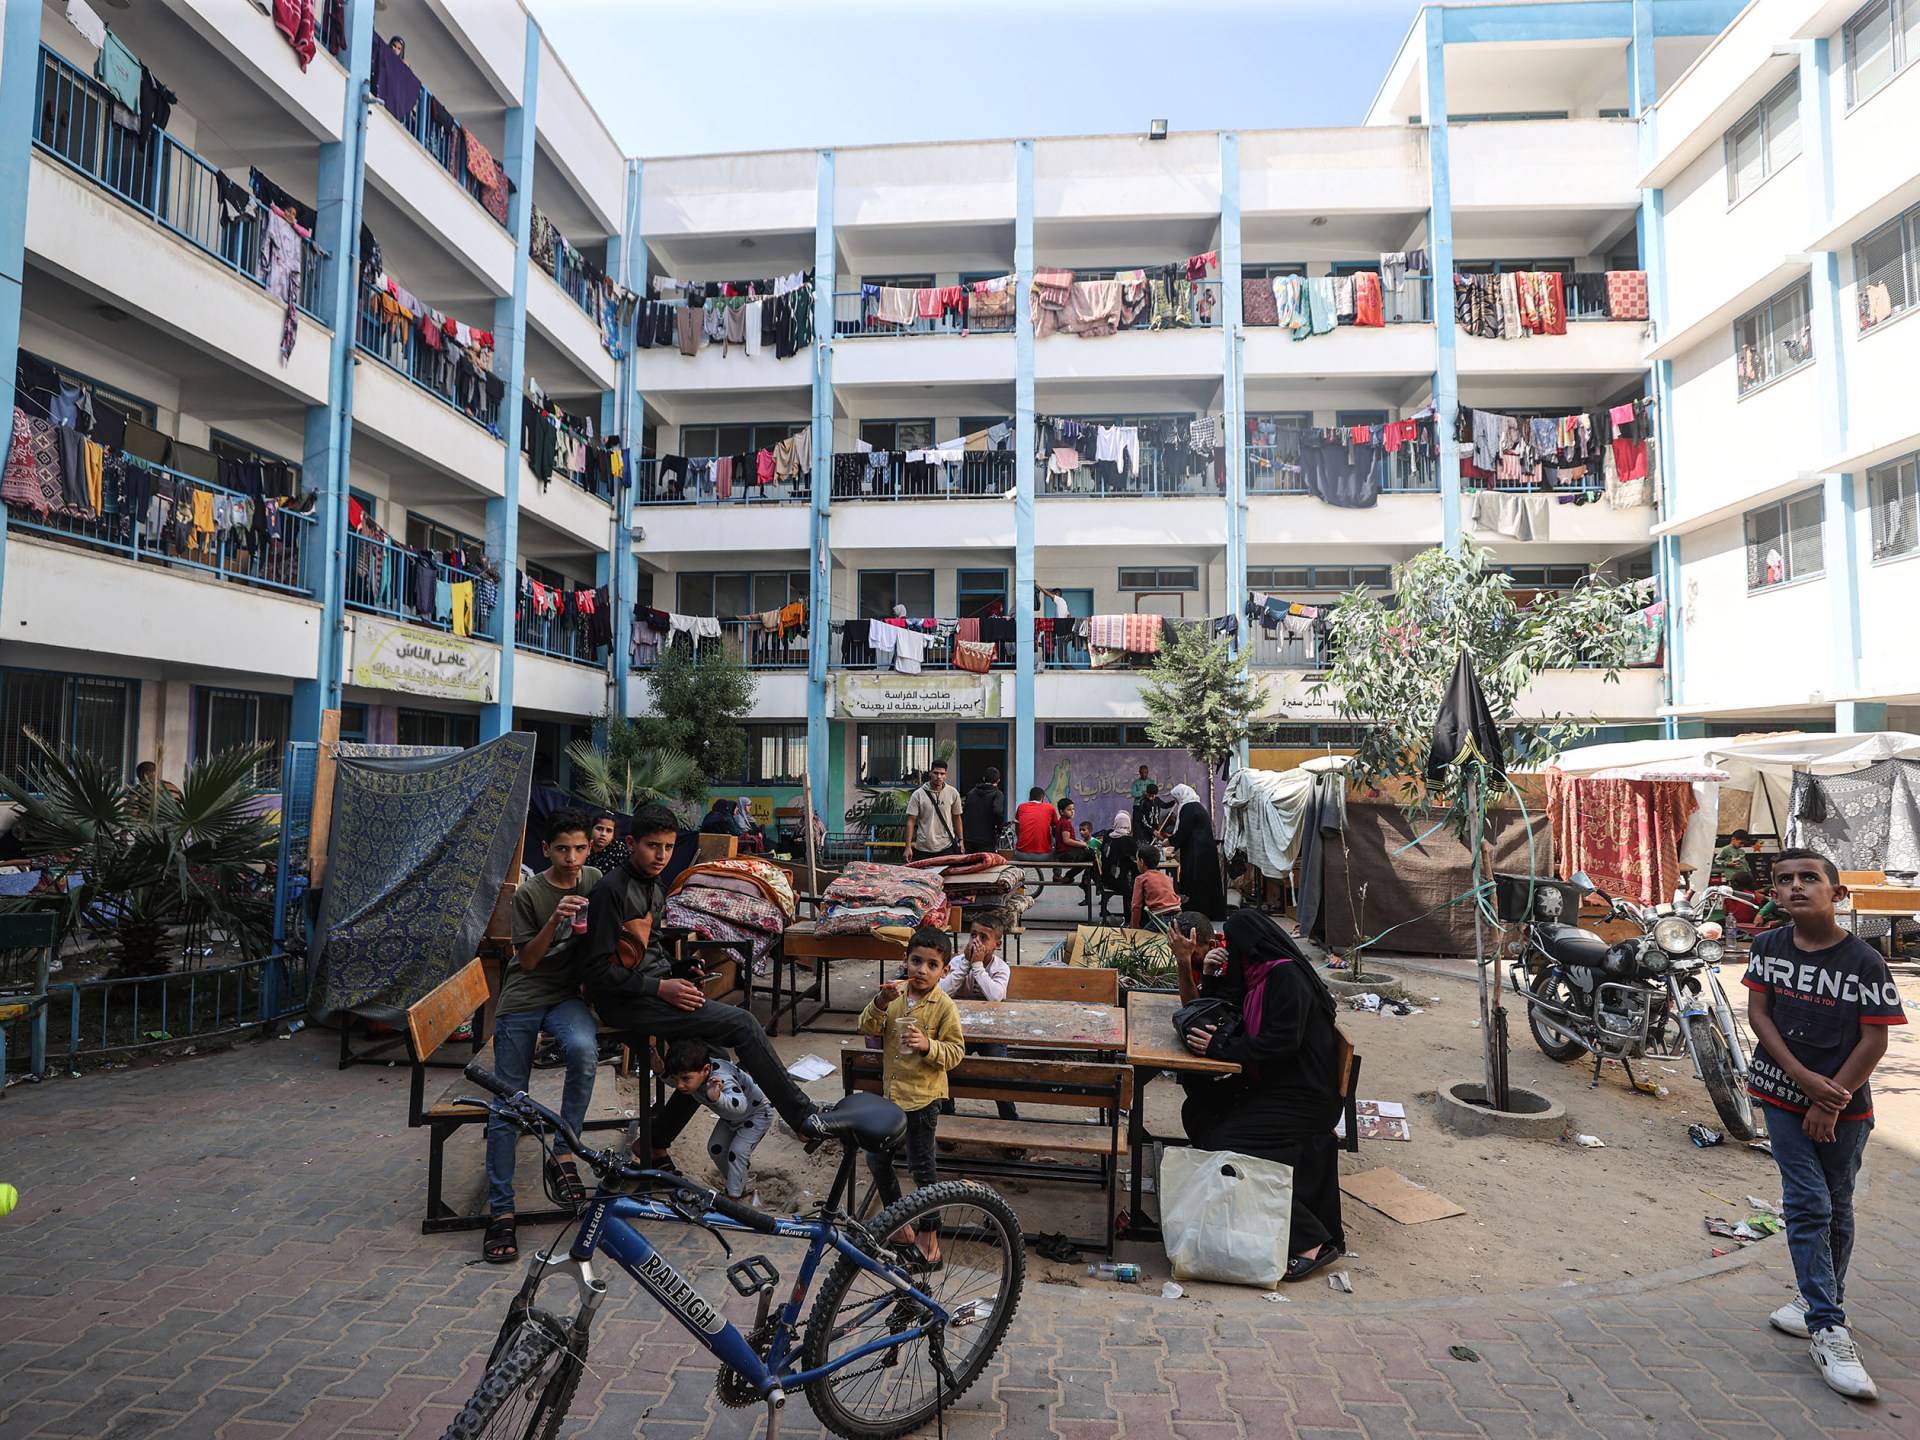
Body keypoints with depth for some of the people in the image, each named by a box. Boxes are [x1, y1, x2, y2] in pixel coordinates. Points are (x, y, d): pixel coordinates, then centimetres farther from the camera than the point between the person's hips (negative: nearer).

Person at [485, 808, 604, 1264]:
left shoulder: (594, 881, 3)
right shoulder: (529, 894, -7)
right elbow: (528, 959, -6)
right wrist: (554, 922, -23)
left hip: (568, 996, 1)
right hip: (522, 1000, -1)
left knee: (584, 1049, -33)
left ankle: (562, 1155, -18)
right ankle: (500, 1210, 5)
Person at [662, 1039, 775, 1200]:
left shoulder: (721, 1080, -46)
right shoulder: (690, 1073, -24)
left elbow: (740, 1105, -63)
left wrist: (717, 1098, -83)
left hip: (757, 1112, -8)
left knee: (737, 1152, -17)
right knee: (715, 1148, 3)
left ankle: (733, 1197, 1)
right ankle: (739, 1185, 24)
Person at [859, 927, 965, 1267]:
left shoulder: (944, 1005, -13)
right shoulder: (895, 993, -1)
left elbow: (955, 1051, -11)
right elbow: (868, 1028, -7)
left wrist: (927, 1044, -28)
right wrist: (880, 1002, -24)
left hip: (922, 1097, -6)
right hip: (889, 1092, 6)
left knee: (922, 1166, 4)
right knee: (876, 1159, 15)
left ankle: (929, 1231, 23)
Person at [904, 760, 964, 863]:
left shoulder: (953, 793, 2)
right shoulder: (918, 795, -3)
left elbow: (957, 818, 12)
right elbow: (911, 821, -3)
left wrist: (960, 840, 8)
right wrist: (908, 847, -8)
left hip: (946, 847, 1)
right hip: (923, 848, 0)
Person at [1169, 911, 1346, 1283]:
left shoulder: (1287, 976, -17)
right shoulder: (1261, 974, 12)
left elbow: (1281, 1041, -25)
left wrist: (1222, 1047, -20)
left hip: (1303, 1098, -10)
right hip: (1272, 1085, 10)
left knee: (1225, 1146, -18)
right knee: (1197, 1110, 5)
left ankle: (1313, 1240, -13)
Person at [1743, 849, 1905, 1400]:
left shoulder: (1864, 961, -12)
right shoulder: (1767, 947, -4)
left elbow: (1874, 1041, -12)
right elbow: (1758, 1013, -5)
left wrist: (1830, 1101, -14)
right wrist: (1805, 1078, -15)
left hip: (1844, 1105, 0)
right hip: (1783, 1095, 1)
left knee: (1836, 1208, 15)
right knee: (1807, 1206, -4)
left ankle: (1824, 1297, 35)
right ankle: (1829, 1332, 1)